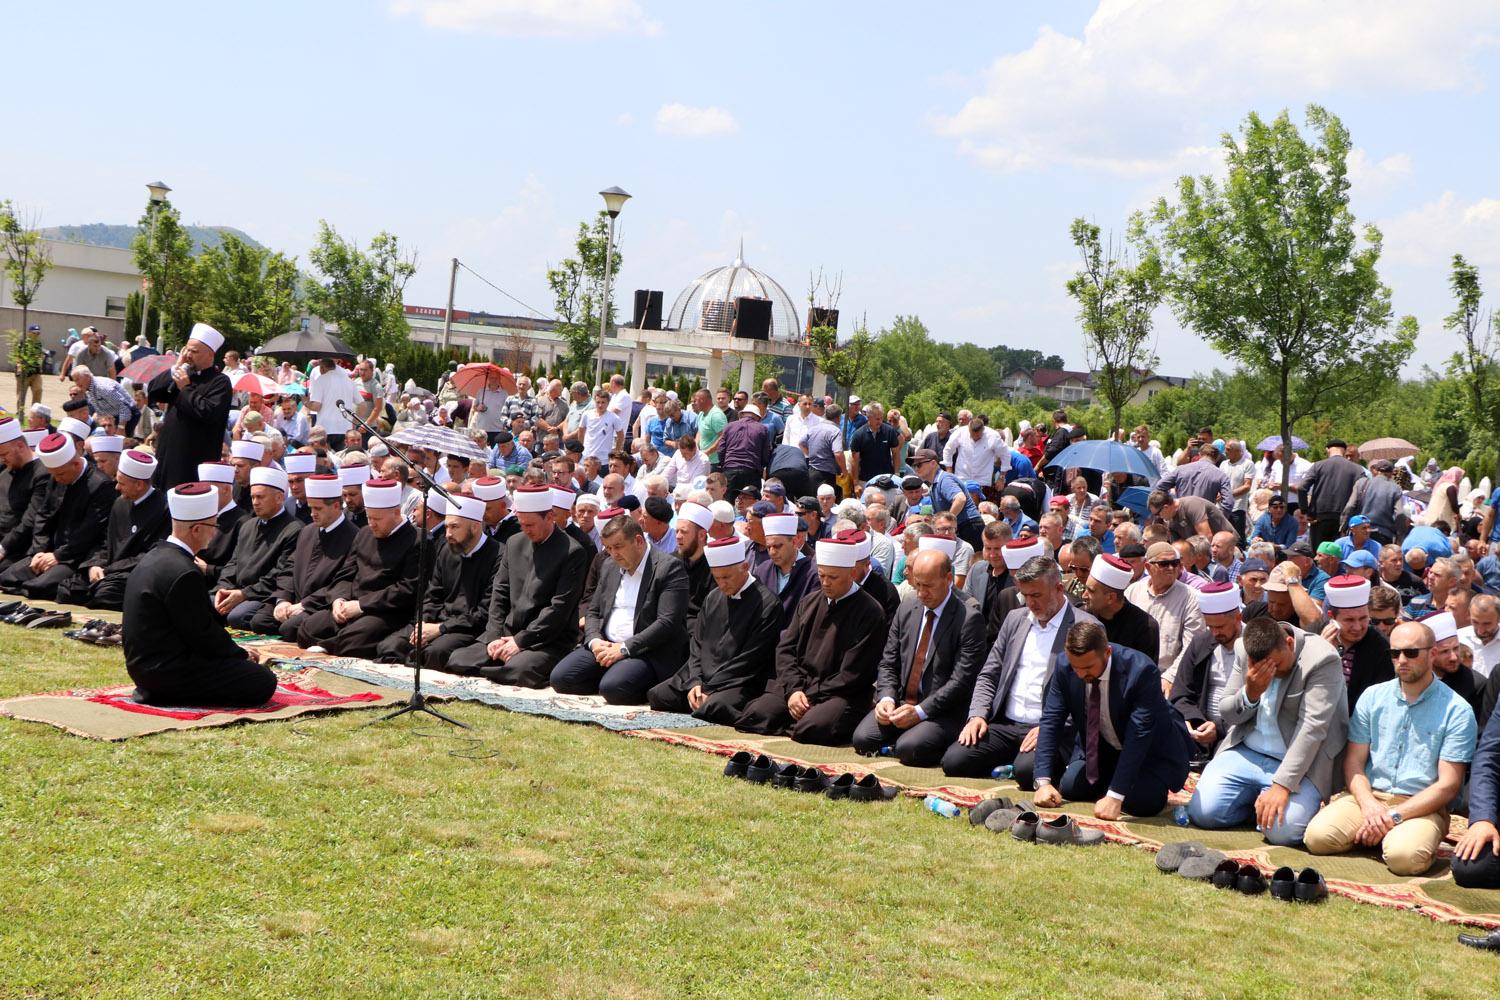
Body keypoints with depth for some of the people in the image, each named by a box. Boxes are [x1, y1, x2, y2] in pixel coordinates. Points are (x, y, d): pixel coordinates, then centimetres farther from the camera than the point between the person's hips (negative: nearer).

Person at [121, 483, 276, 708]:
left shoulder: (154, 557, 10)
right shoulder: (184, 573, -22)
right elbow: (204, 635, -18)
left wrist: (237, 651, 11)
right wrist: (241, 653, -1)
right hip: (165, 670, -10)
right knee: (263, 683, -11)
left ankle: (158, 692, 11)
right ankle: (170, 695, -5)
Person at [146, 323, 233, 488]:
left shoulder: (220, 382, -8)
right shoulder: (184, 374, 15)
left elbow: (210, 412, -23)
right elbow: (152, 392, 8)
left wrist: (186, 388, -14)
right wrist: (174, 368, -1)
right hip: (168, 455, 8)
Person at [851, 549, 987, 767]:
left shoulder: (969, 617, -11)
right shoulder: (907, 608, 10)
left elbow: (962, 680, -15)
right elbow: (888, 663, 13)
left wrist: (920, 711, -20)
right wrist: (886, 698, -7)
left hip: (942, 711, -5)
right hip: (900, 703, 5)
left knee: (908, 749, -29)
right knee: (863, 740, -19)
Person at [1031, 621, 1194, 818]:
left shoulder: (1141, 671, -35)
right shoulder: (1064, 665, -20)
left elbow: (1139, 736, -37)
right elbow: (1051, 720, -15)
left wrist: (1115, 796, -40)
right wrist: (1043, 782, -24)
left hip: (1151, 749, -5)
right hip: (1103, 749, 5)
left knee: (1140, 803, -24)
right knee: (1069, 788, -6)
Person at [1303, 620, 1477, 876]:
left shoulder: (1457, 711, -2)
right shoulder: (1372, 697, 10)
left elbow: (1448, 785, -7)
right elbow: (1354, 761, 7)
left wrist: (1394, 816, -15)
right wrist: (1368, 804, -13)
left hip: (1421, 807, -3)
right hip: (1369, 796, 3)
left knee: (1404, 856, -35)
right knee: (1317, 836, -24)